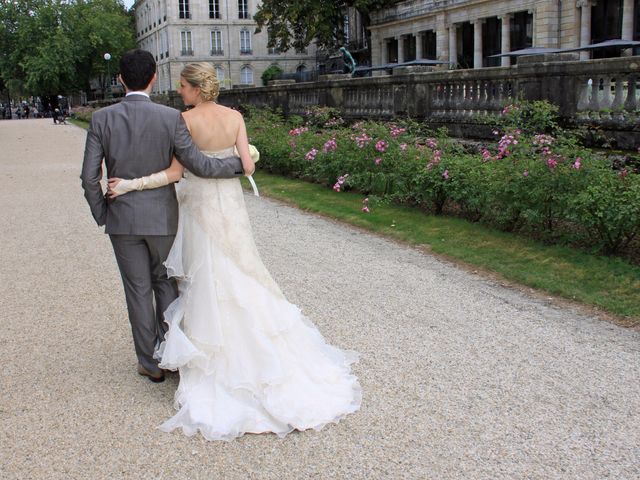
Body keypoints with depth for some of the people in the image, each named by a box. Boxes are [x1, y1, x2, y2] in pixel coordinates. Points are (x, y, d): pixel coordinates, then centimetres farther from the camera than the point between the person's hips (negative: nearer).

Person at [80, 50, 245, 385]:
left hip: (122, 219, 0)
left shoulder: (101, 119, -8)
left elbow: (89, 177, -9)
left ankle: (151, 363, 21)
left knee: (138, 291, 10)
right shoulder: (171, 118, -12)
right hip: (162, 217, 0)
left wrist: (101, 215, 5)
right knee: (165, 283, 18)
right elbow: (199, 165, -12)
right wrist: (239, 163, 1)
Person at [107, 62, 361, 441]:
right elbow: (247, 165, -6)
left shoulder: (186, 120, -14)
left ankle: (218, 354, 16)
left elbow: (175, 173, -17)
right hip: (231, 203, 5)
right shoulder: (235, 117, -2)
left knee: (208, 278, 6)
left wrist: (131, 184, -16)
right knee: (241, 274, 16)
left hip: (200, 208, -4)